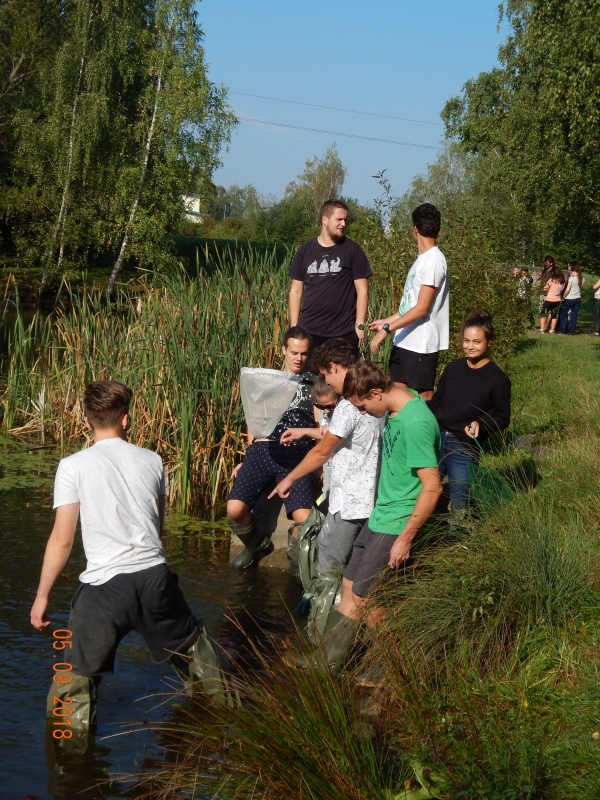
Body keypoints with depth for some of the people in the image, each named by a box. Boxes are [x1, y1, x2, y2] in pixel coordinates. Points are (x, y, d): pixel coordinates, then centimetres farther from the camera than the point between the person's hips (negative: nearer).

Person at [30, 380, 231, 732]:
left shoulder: (73, 466, -5)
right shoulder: (152, 461, 6)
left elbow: (62, 539, -8)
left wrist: (42, 596, -1)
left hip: (105, 584, -4)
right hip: (156, 577, 4)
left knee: (75, 680, 6)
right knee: (194, 645, 28)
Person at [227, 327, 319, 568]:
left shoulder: (315, 385, 18)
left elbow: (322, 428, 12)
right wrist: (247, 461, 18)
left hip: (296, 453, -2)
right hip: (262, 449, 2)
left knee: (303, 518, -26)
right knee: (235, 509, -21)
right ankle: (254, 542, 13)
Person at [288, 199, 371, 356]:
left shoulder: (352, 250, 1)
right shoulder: (305, 251, 7)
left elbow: (362, 289, 0)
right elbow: (296, 291, 10)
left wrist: (360, 325, -7)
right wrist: (294, 327, 4)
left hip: (344, 332, -2)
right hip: (309, 331, 2)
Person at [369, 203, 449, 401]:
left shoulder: (433, 260, -16)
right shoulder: (423, 259, 13)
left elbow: (422, 308, -21)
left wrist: (387, 328, -21)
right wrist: (387, 321, 24)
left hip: (421, 344, -9)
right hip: (404, 341, 9)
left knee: (423, 398, -2)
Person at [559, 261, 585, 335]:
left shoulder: (571, 278, -17)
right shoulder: (581, 278, 2)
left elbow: (567, 290, -18)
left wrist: (563, 297, -5)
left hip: (569, 299, -5)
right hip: (578, 299, 5)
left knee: (563, 314, 9)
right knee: (574, 315, 9)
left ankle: (563, 330, 7)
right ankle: (571, 331, 9)